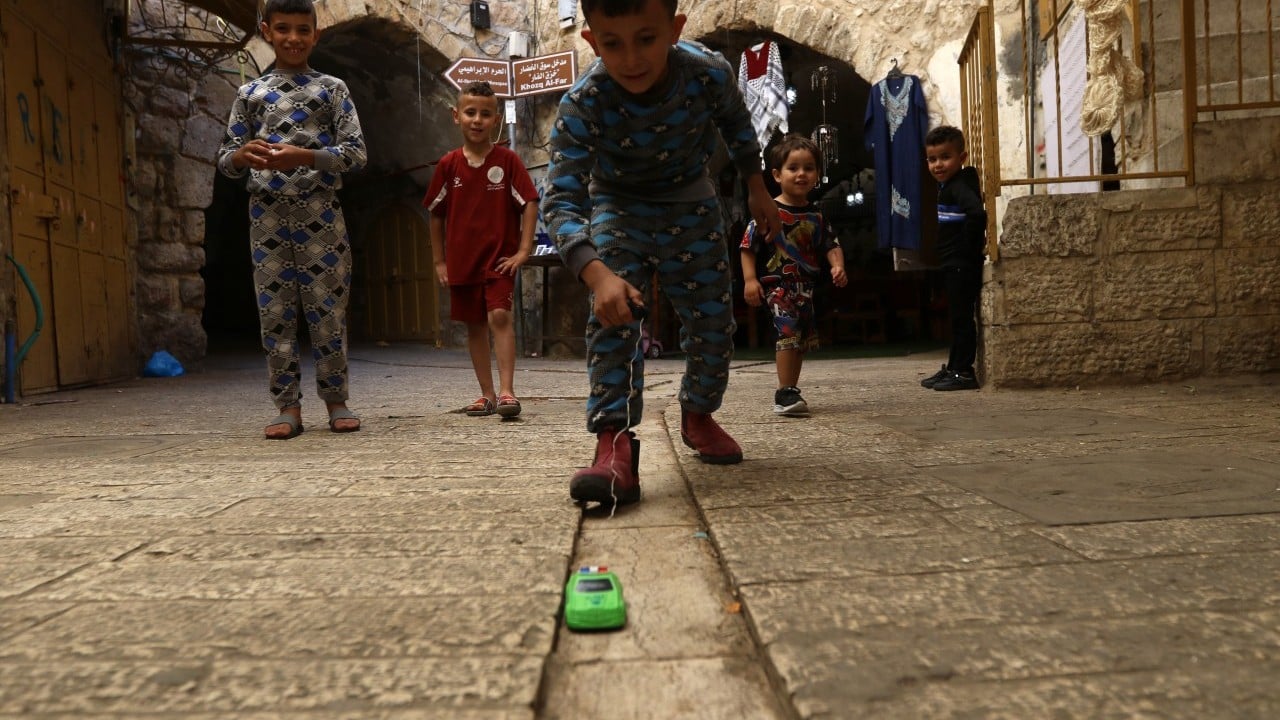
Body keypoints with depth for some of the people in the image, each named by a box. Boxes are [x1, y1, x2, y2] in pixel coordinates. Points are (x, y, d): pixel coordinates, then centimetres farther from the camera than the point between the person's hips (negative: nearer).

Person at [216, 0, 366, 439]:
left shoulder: (333, 88, 7)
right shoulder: (250, 93, 11)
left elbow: (356, 153, -2)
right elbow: (225, 160, 10)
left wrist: (304, 157, -18)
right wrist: (242, 156, -15)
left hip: (322, 217, -1)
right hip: (269, 218, 2)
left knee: (328, 312, 0)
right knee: (275, 314, 1)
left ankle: (336, 401, 10)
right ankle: (288, 406, 8)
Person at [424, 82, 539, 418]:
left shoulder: (508, 160, -3)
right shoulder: (448, 164, 3)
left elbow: (530, 203, -4)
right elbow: (436, 214, 10)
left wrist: (523, 251, -11)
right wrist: (439, 261, 8)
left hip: (499, 257, -3)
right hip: (462, 260, 3)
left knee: (500, 315, -18)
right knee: (475, 326, 8)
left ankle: (506, 391, -16)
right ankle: (487, 394, 18)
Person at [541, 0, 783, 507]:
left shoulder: (710, 73, -25)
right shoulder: (582, 105, -32)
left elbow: (736, 123, -1)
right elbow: (561, 199, -36)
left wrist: (756, 188, 9)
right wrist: (596, 274, -52)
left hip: (690, 204, 2)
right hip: (619, 208, -2)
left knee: (713, 319, 5)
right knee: (613, 315, -23)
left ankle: (698, 415, 30)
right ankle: (615, 445, -23)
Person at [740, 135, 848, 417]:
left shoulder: (816, 215, 9)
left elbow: (831, 244, 12)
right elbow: (748, 246, -7)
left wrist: (837, 266, -7)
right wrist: (750, 279, -14)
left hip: (805, 285, 7)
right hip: (776, 283, -7)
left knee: (802, 339, 13)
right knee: (789, 330, -21)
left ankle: (787, 393, 26)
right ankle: (785, 393, -16)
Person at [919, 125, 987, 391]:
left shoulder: (959, 186, -15)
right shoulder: (949, 185, 15)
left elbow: (977, 212, -33)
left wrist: (972, 247, -23)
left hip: (963, 264, -10)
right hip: (954, 264, 10)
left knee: (962, 316, -5)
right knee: (958, 317, 15)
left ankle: (963, 372, 1)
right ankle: (954, 368, 23)